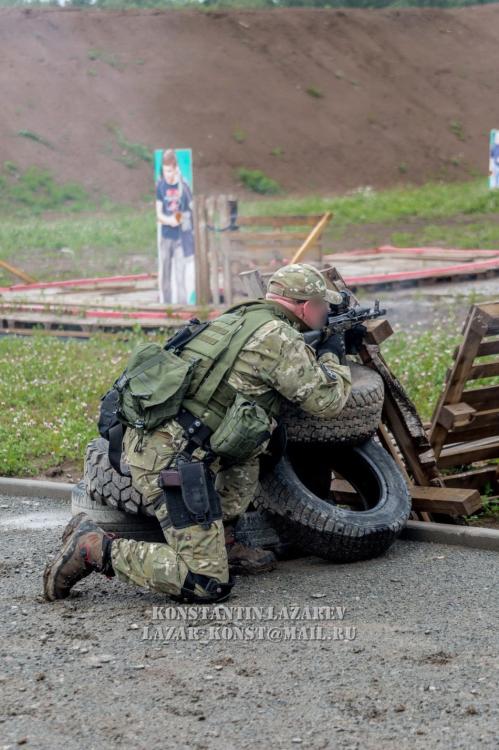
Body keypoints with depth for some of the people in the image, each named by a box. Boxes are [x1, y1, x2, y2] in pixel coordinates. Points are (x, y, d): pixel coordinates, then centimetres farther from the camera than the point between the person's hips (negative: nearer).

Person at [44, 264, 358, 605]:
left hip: (144, 440, 9)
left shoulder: (236, 318, 21)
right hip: (174, 459, -9)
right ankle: (95, 548, -8)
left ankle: (223, 543, 23)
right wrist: (334, 355, 16)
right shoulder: (279, 338, -5)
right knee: (208, 585, -8)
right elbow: (328, 400, -2)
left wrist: (317, 350, 34)